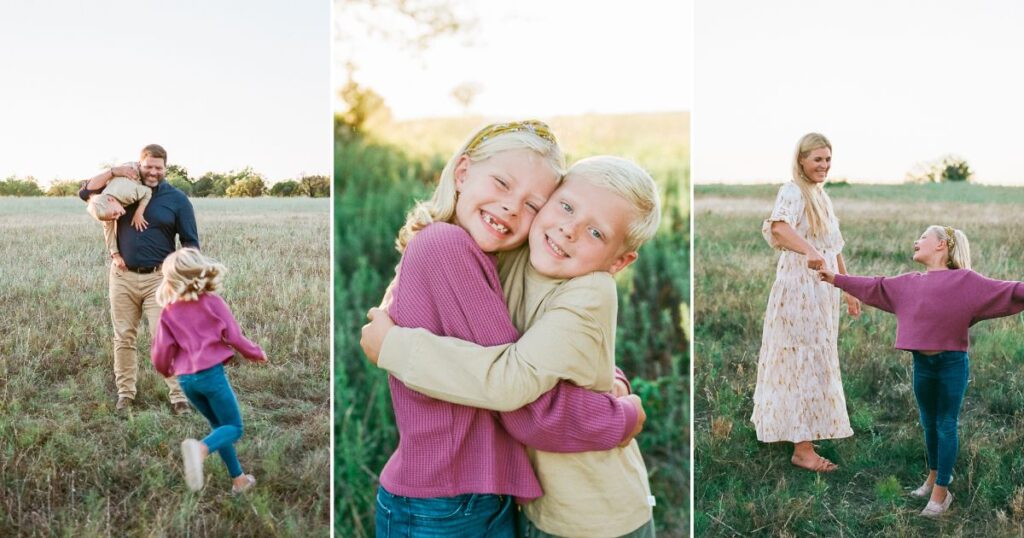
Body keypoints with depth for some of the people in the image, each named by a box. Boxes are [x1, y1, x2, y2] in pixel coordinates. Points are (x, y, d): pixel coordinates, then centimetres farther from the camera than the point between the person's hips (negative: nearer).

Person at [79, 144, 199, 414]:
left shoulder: (177, 199, 1)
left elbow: (190, 242, 0)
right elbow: (85, 192, 6)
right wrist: (113, 172, -6)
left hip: (158, 278, -3)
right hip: (122, 277, 3)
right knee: (124, 338, 9)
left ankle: (179, 395, -1)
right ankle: (125, 393, 21)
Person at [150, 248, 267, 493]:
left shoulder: (169, 311, 5)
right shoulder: (213, 302, -3)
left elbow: (161, 351, 4)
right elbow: (233, 336, -3)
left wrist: (166, 370, 27)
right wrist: (256, 353, 14)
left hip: (186, 379, 5)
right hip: (211, 373, -5)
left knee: (220, 425, 20)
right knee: (234, 427, 2)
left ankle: (238, 479, 21)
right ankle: (200, 448, -29)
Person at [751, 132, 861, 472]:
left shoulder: (821, 195, 15)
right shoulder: (793, 192, -13)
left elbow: (835, 248, 20)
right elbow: (778, 226, -36)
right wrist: (809, 252, -52)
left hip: (822, 289, 9)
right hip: (799, 287, -9)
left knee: (814, 360, 17)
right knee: (805, 361, -7)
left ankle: (792, 428, 33)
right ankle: (802, 449, -1)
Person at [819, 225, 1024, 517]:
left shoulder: (965, 281, -7)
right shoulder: (908, 283, 10)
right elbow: (872, 286, 18)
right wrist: (836, 279, 22)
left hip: (952, 363, -5)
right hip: (921, 363, 5)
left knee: (946, 426, 4)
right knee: (929, 424, 18)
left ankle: (941, 491, 14)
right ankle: (934, 474, 38)